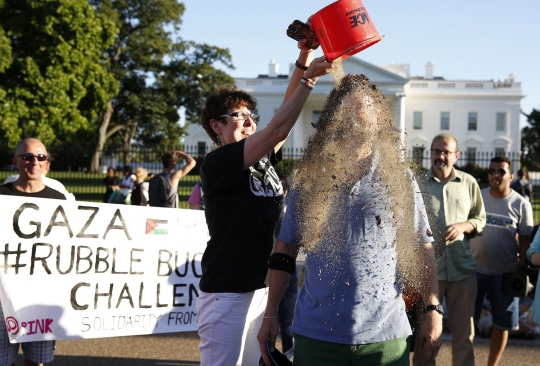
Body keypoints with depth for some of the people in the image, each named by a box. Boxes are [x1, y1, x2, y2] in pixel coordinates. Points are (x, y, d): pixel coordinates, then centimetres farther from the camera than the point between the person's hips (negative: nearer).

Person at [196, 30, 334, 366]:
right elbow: (277, 130, -20)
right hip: (228, 293, -8)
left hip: (264, 287, 8)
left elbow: (286, 116, 5)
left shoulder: (263, 159, 11)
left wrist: (304, 60, -5)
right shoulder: (216, 164, -11)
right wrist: (308, 78, -19)